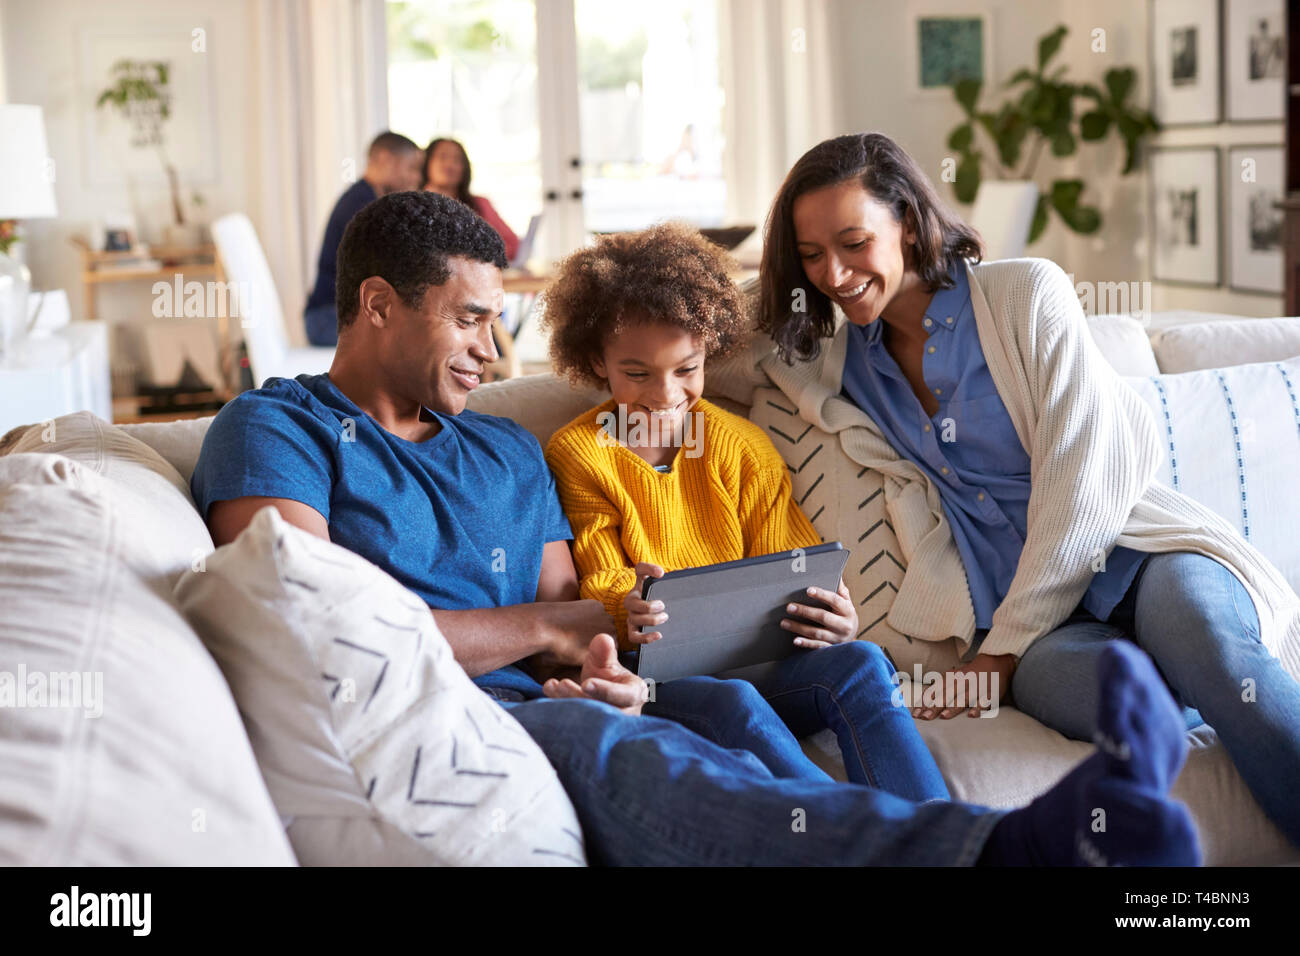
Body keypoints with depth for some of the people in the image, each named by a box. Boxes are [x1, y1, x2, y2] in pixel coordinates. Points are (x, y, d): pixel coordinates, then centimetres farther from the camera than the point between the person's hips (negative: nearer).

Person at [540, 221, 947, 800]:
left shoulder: (743, 448, 14)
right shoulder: (577, 455, 6)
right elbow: (600, 585, 1)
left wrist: (835, 620, -16)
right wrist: (626, 612, -26)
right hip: (651, 681, -3)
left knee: (861, 665, -27)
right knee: (730, 703, -37)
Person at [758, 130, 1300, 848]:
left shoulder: (1025, 292, 2)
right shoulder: (840, 364, 15)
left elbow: (1085, 475, -6)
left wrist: (1004, 648, -10)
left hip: (1132, 553, -2)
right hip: (1022, 618, 2)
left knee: (1194, 628, -40)